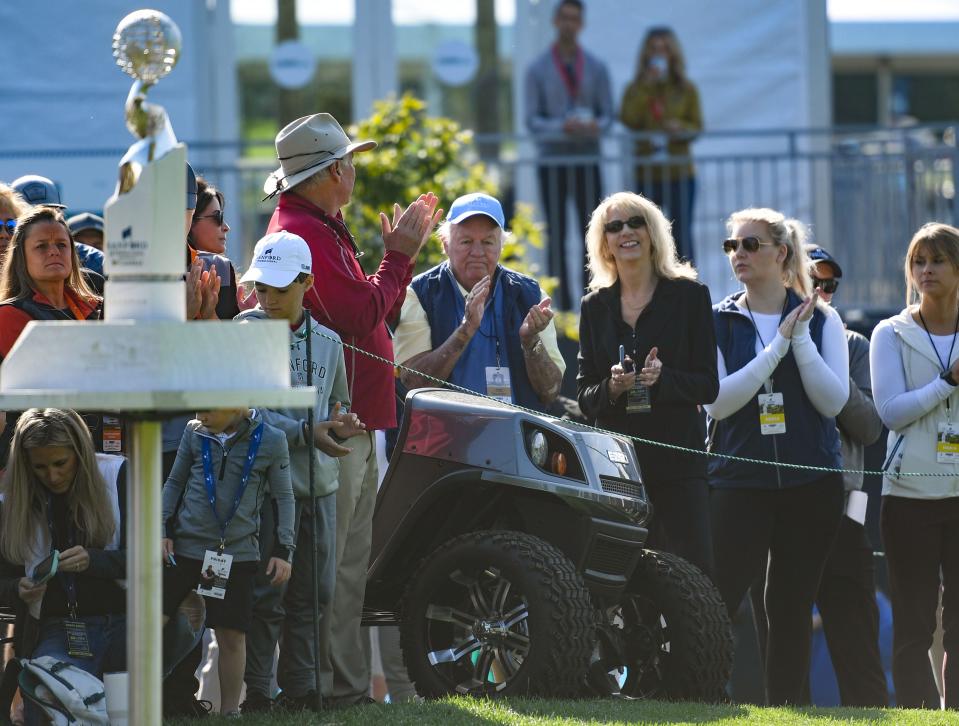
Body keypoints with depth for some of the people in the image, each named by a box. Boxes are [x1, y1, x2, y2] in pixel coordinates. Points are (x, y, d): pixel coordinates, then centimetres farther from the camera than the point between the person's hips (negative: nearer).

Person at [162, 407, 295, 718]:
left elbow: (283, 496, 4)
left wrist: (283, 550, -1)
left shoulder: (271, 441, -3)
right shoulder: (195, 433, 2)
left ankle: (230, 711, 13)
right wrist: (165, 530, 2)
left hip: (238, 552, -1)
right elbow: (175, 482, 11)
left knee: (232, 635, 0)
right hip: (184, 547, 1)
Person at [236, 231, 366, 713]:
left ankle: (300, 687, 17)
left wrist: (341, 427, -2)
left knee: (314, 594, 8)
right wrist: (306, 433, -19)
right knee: (267, 595, -7)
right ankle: (256, 692, -3)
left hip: (319, 483, 6)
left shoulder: (327, 342, 13)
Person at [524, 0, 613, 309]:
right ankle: (561, 305, 3)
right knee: (556, 236, 0)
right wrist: (562, 127, -24)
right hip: (552, 163, -1)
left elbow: (608, 116, 4)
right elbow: (532, 121, -5)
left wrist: (596, 127, -21)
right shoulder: (537, 70, 0)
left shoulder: (596, 68, 5)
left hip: (587, 162, 1)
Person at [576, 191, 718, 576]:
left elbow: (708, 386, 2)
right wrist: (610, 388, -11)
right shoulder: (595, 307, 14)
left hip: (677, 461, -2)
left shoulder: (689, 295, 6)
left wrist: (662, 378, -17)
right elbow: (584, 397, 12)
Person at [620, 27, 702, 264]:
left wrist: (680, 128, -18)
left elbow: (697, 126, 3)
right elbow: (628, 119, -10)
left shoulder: (686, 89, 7)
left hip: (680, 174, 0)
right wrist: (646, 87, -14)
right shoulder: (636, 89, 6)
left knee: (681, 234, -2)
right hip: (646, 173, 0)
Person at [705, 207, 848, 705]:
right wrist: (779, 344, -14)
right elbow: (716, 402, -10)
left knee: (792, 606, 4)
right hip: (740, 478, -1)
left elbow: (833, 400, -5)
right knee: (718, 601, -12)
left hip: (810, 480, 1)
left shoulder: (820, 320, 5)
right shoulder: (718, 322, 4)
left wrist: (800, 337, -13)